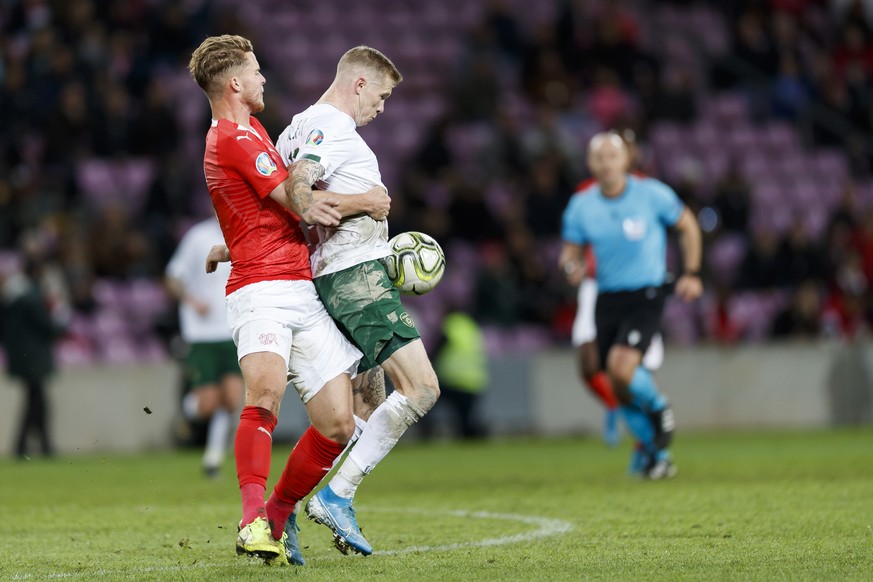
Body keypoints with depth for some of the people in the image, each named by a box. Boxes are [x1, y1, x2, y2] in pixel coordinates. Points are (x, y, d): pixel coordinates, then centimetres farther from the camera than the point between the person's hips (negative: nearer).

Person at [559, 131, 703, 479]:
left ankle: (658, 408, 7)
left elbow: (687, 225, 9)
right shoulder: (581, 207, 1)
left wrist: (691, 274, 5)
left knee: (622, 368, -25)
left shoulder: (652, 195, -6)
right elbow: (570, 252, 10)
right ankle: (656, 452, 24)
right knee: (620, 388, 5)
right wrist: (571, 265, -15)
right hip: (607, 299, 4)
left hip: (645, 296, -4)